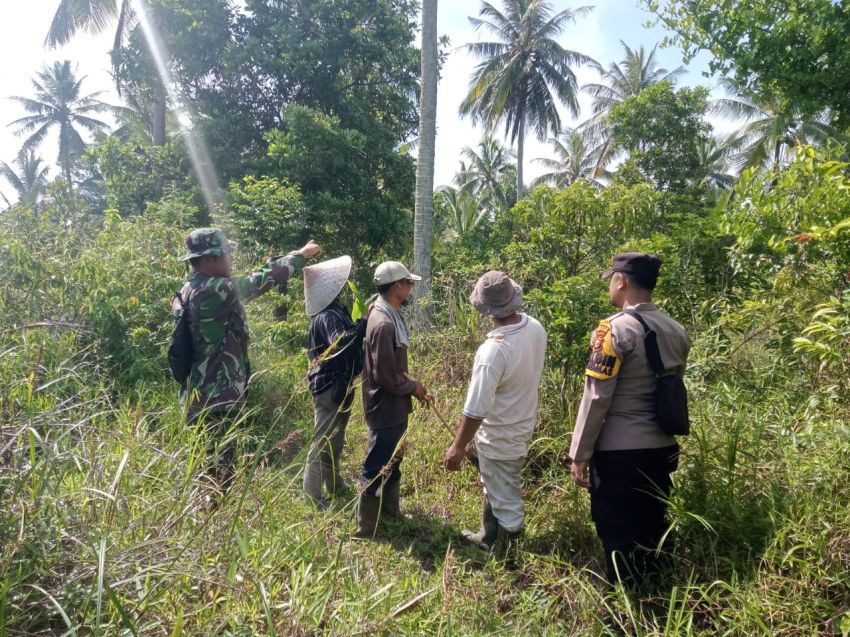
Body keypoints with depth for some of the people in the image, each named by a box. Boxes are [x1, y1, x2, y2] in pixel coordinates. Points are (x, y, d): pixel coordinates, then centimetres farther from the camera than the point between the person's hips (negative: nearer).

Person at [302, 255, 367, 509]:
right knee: (324, 441, -2)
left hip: (337, 385, 11)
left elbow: (348, 338, 16)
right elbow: (341, 343, -39)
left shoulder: (336, 311, 10)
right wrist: (364, 322, -36)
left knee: (335, 439, 23)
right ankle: (312, 496, 7)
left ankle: (334, 484, 39)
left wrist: (362, 323, 6)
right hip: (331, 387, -11)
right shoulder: (328, 316, -22)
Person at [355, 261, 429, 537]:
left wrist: (411, 384, 6)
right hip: (386, 408, -10)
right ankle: (366, 529, 18)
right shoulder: (383, 324, -27)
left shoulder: (389, 316, 6)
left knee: (392, 462, 23)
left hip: (393, 406, 10)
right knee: (377, 468, 4)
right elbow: (386, 376, -26)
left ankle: (390, 511, 41)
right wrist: (413, 387, -11)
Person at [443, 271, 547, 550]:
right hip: (523, 422, 8)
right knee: (495, 487, 32)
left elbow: (475, 409, -27)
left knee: (505, 498, 12)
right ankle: (488, 537, 54)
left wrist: (458, 447, -16)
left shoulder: (494, 351, -34)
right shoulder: (535, 328, -12)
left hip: (500, 436, -8)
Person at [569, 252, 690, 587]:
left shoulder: (615, 329, -16)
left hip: (619, 452, -7)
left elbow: (596, 398, -16)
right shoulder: (677, 331, 6)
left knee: (618, 537, 7)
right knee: (652, 531, 20)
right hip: (663, 449, 7)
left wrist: (579, 455, -9)